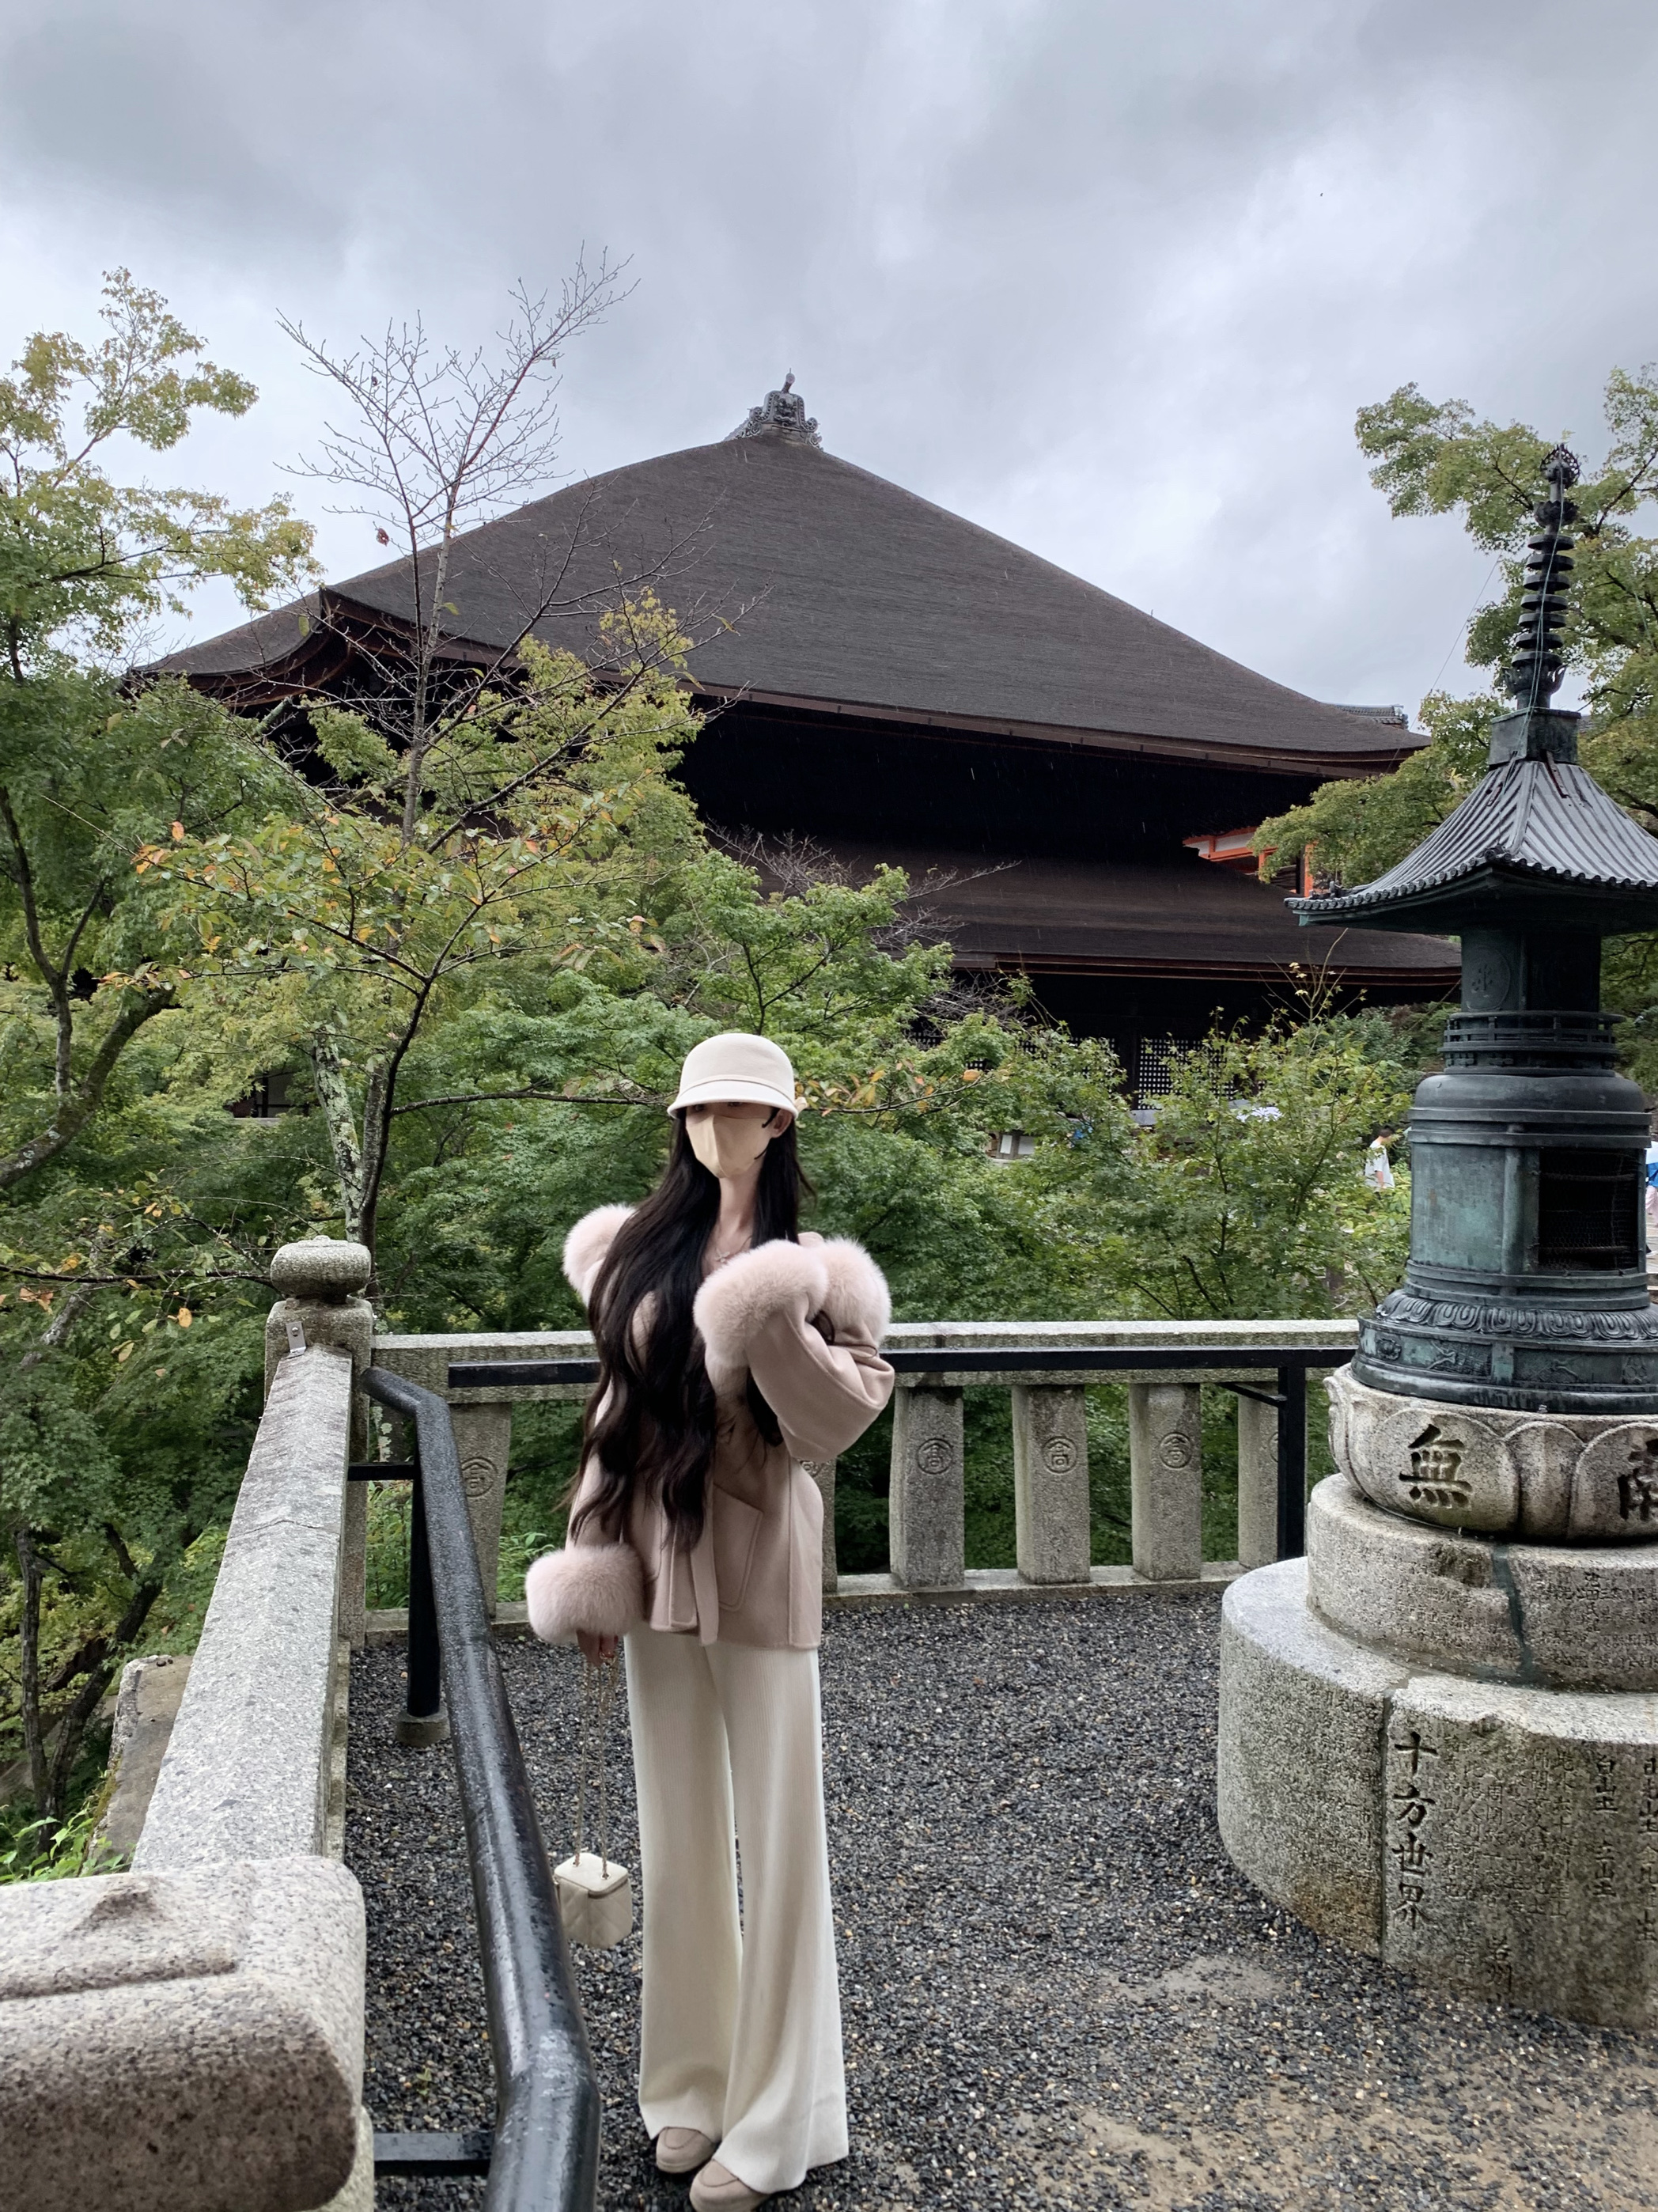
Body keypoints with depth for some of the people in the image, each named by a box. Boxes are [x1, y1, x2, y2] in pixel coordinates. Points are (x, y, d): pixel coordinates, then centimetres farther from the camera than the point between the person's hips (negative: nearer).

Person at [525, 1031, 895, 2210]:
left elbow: (852, 1414, -12)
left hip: (755, 1558, -4)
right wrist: (592, 1562, 7)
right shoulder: (640, 1250, 5)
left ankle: (776, 2115, 22)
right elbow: (618, 1407, 9)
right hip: (656, 1557, 5)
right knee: (678, 1825, 16)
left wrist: (778, 1325, -24)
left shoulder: (807, 1262, -6)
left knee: (774, 1831, 6)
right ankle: (697, 2078, 34)